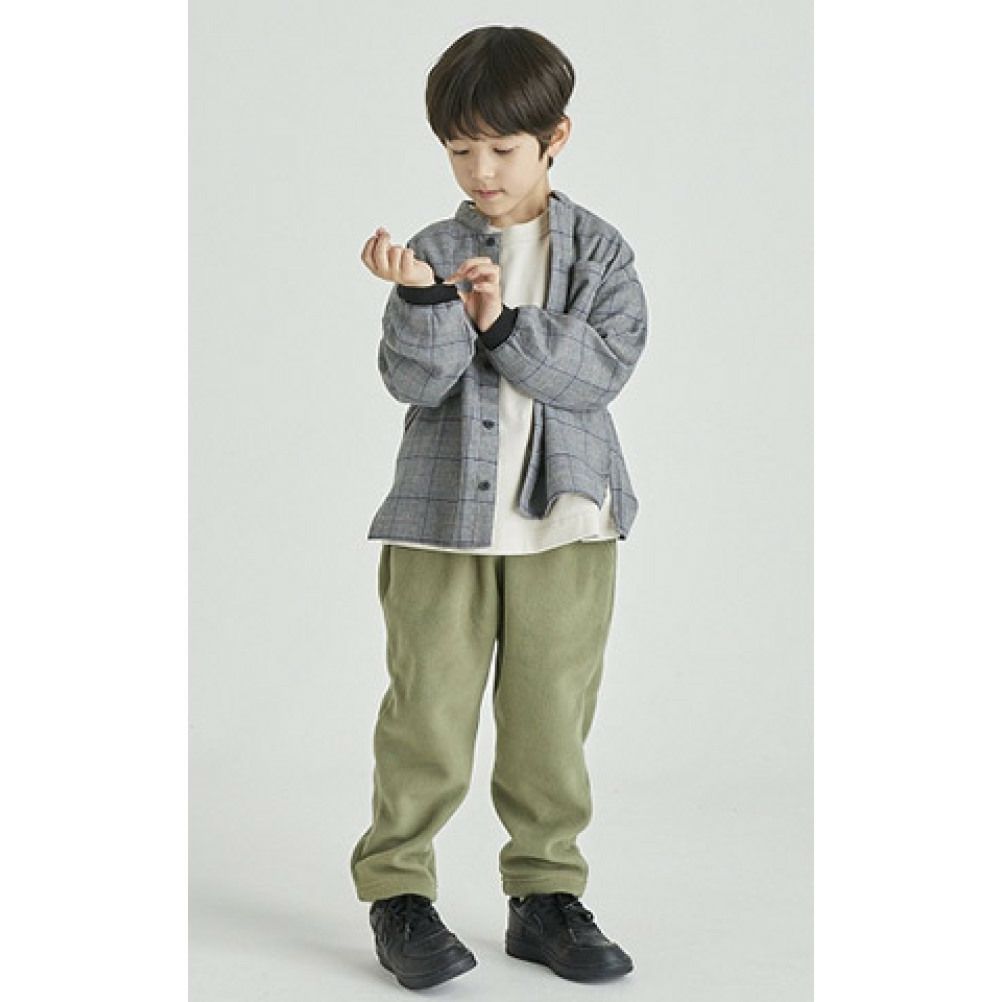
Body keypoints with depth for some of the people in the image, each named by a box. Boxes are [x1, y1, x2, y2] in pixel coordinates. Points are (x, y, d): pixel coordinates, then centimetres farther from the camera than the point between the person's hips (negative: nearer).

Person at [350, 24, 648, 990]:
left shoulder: (600, 252, 3)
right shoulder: (434, 250, 1)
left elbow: (603, 369, -9)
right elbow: (414, 383, -8)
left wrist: (504, 324, -18)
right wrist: (421, 297, -24)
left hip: (565, 522, 1)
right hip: (443, 520, -1)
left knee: (552, 720, 8)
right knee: (428, 715, 2)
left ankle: (546, 893, 22)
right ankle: (397, 891, 16)